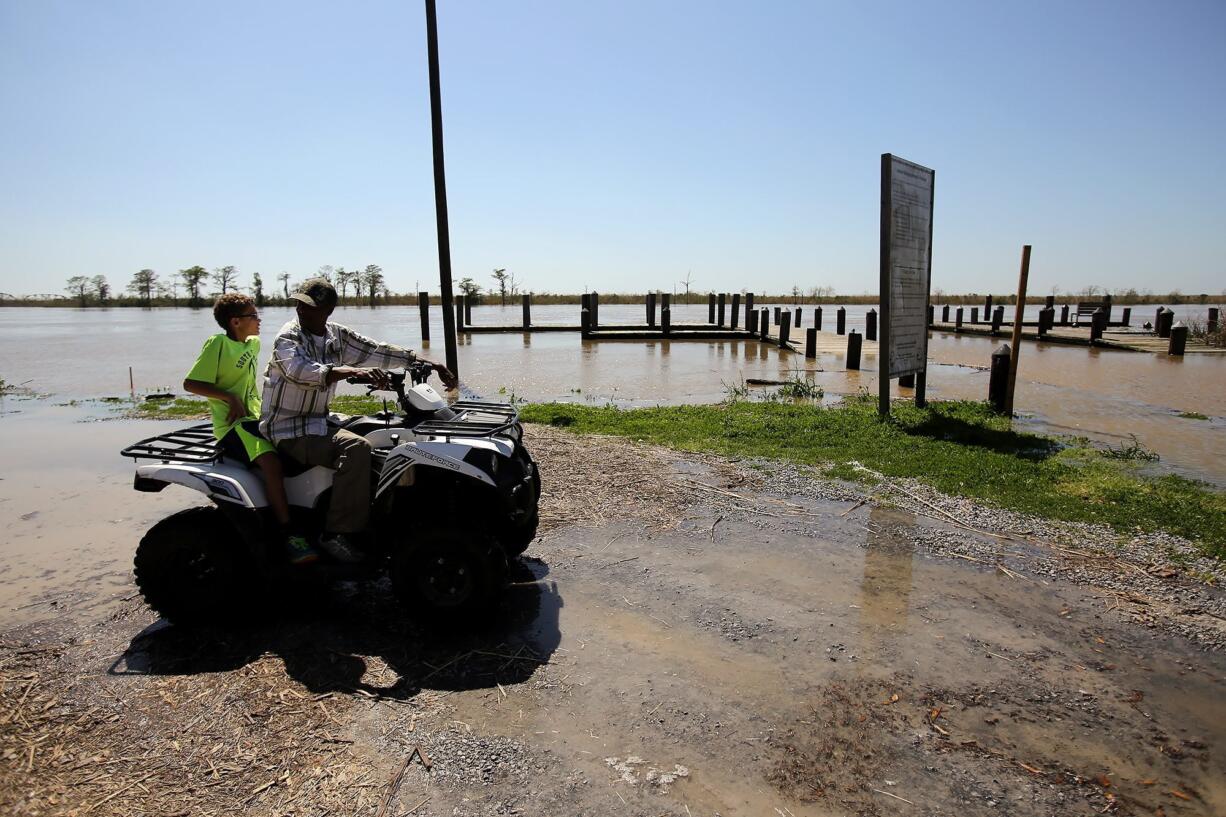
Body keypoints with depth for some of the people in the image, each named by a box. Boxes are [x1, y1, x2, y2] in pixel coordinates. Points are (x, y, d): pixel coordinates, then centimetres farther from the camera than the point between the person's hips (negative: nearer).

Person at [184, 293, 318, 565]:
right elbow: (190, 383, -12)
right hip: (233, 424, -8)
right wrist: (229, 397, -19)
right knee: (270, 460, -32)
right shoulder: (217, 344, -8)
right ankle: (287, 535, -31)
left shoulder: (253, 343, 14)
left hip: (257, 418, 8)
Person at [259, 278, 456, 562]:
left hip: (318, 421, 8)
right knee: (357, 448, -30)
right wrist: (352, 371, -50)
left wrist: (429, 363, -2)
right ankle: (337, 533, -24)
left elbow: (377, 351, 6)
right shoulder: (288, 338, -13)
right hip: (288, 429, -8)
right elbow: (301, 370, -34)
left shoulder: (337, 335, 7)